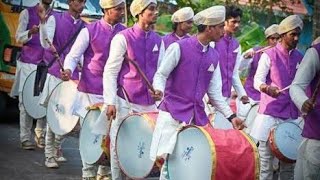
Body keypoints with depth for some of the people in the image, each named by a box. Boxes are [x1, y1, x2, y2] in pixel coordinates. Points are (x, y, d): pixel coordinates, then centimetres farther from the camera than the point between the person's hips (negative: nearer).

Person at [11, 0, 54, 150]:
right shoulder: (27, 13, 4)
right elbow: (19, 37, -4)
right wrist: (30, 32, -24)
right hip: (27, 64, -2)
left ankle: (40, 135, 7)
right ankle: (25, 138, 0)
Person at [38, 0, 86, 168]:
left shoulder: (83, 26, 10)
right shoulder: (55, 19, -2)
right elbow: (46, 43, -14)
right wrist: (43, 22, -28)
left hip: (73, 74, 4)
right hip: (56, 72, -4)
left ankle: (57, 147, 23)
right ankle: (49, 155, 0)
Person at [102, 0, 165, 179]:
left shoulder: (158, 41, 9)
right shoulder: (123, 38, -6)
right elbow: (110, 72, -6)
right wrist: (110, 102, -11)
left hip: (149, 103, 4)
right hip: (126, 103, -4)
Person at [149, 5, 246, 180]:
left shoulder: (214, 56, 10)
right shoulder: (179, 48, -8)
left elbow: (214, 92, 13)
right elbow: (160, 75, -4)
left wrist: (231, 116, 6)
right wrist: (159, 90, -25)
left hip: (197, 116, 5)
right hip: (173, 113, -5)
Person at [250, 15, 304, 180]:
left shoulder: (299, 57, 11)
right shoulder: (269, 55, -4)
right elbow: (257, 80, -10)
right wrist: (267, 88, -30)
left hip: (292, 115, 4)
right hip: (270, 113, -4)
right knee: (266, 160, 0)